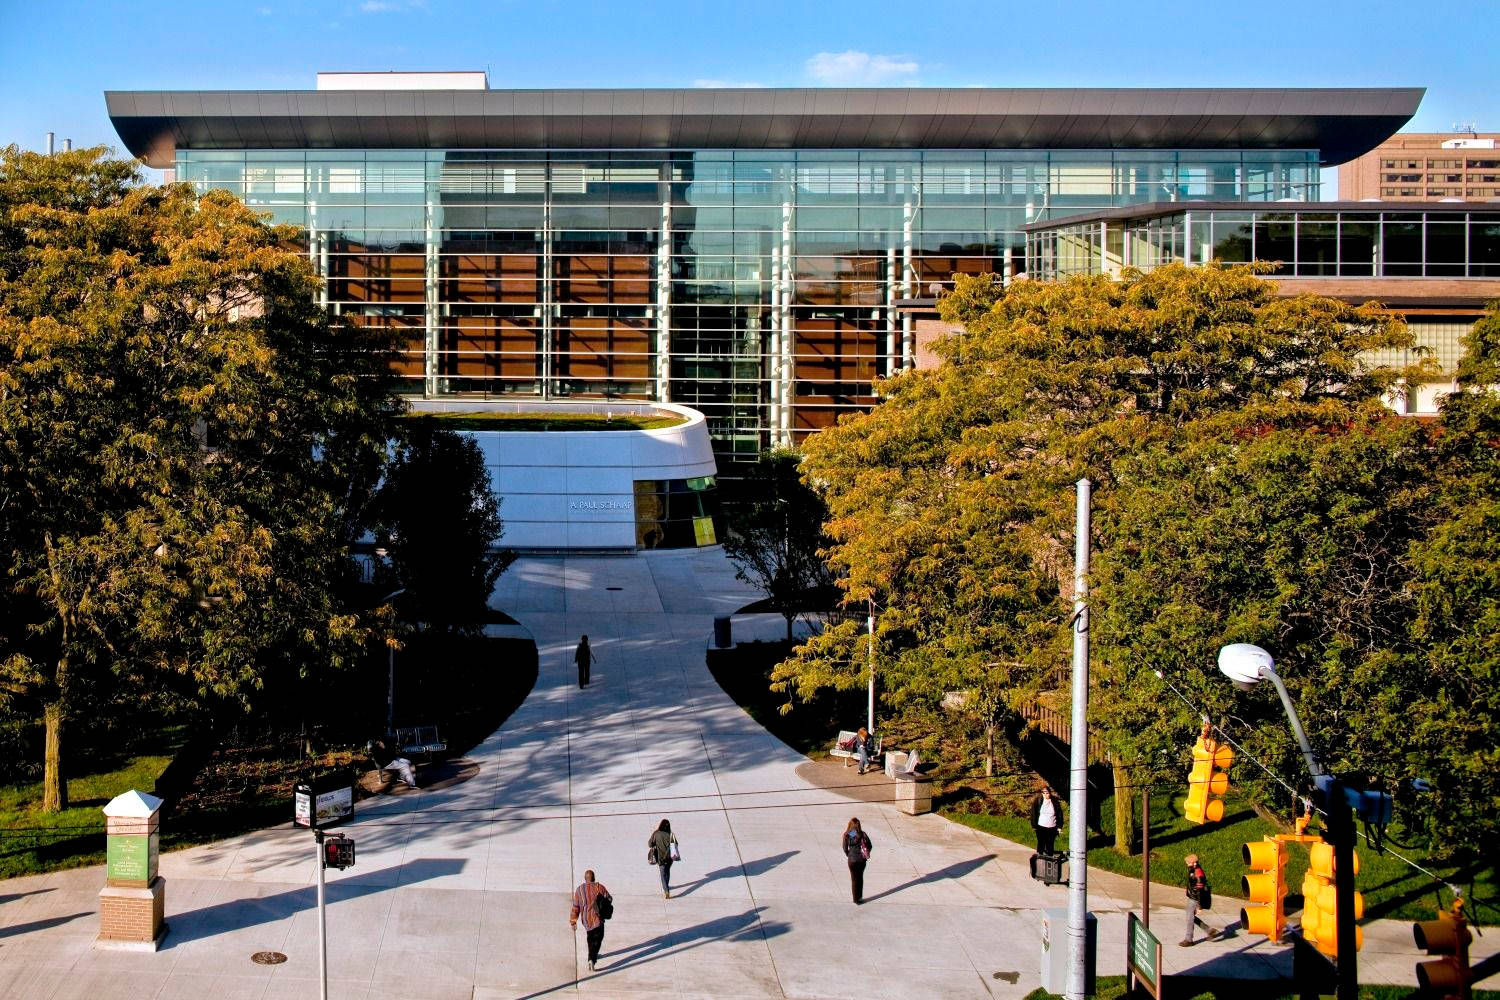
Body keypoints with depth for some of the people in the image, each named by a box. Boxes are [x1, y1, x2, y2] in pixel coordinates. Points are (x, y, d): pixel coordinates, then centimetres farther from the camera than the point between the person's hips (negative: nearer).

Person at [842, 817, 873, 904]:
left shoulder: (847, 836, -12)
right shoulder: (863, 834, -10)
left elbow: (845, 849, -9)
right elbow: (869, 845, -6)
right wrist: (866, 854, 9)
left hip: (852, 860, -1)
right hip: (862, 859, 1)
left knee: (854, 879, 11)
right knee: (860, 878, 20)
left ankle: (856, 899, 13)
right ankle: (860, 897, 28)